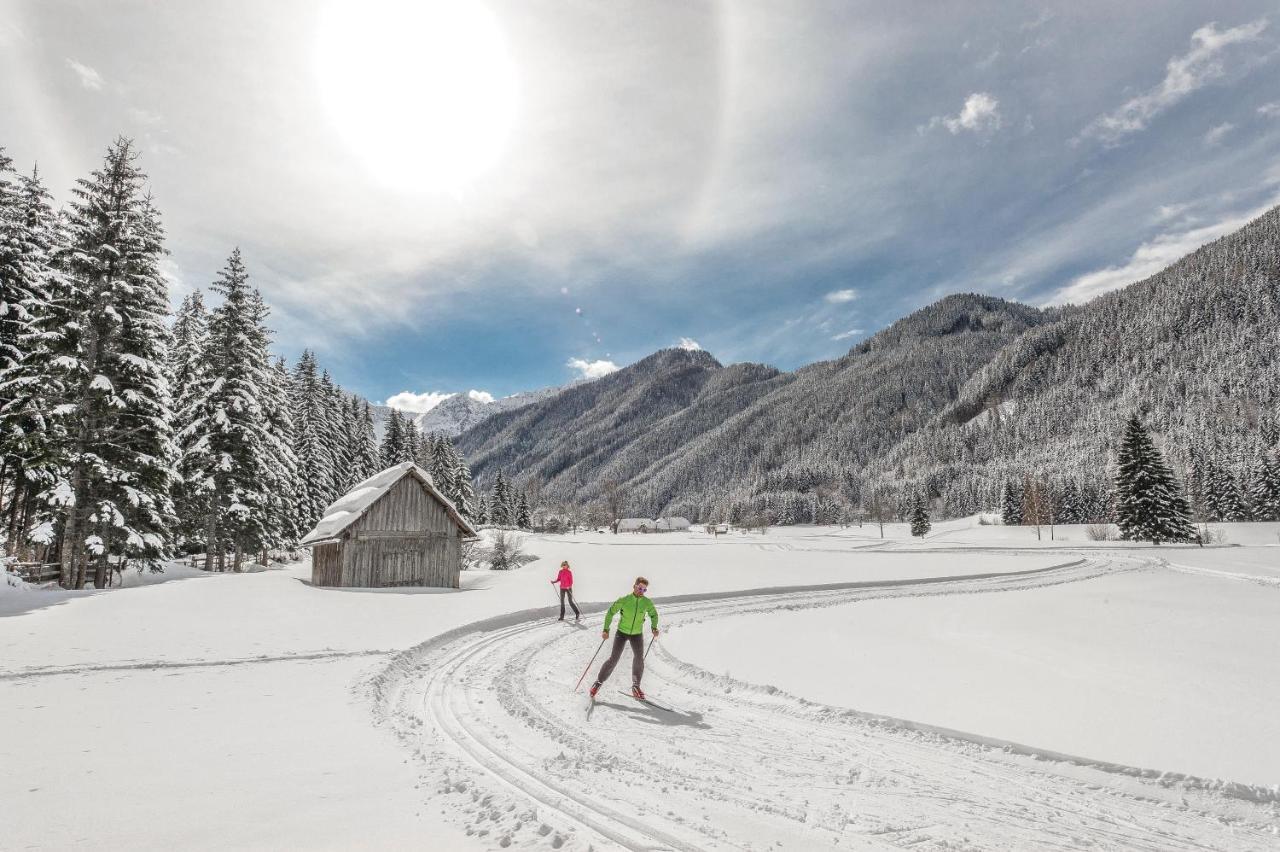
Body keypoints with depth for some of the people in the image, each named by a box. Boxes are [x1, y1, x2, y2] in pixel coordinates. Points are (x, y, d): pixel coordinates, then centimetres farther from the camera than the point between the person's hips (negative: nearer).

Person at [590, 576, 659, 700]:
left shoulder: (647, 603, -12)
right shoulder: (624, 600, -19)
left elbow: (654, 614, 7)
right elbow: (610, 613, -9)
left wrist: (654, 628, -7)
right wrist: (606, 630, -13)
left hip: (637, 634, 2)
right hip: (622, 632, -2)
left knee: (639, 658, -10)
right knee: (614, 659, -4)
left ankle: (636, 686, 8)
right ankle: (599, 682, 12)